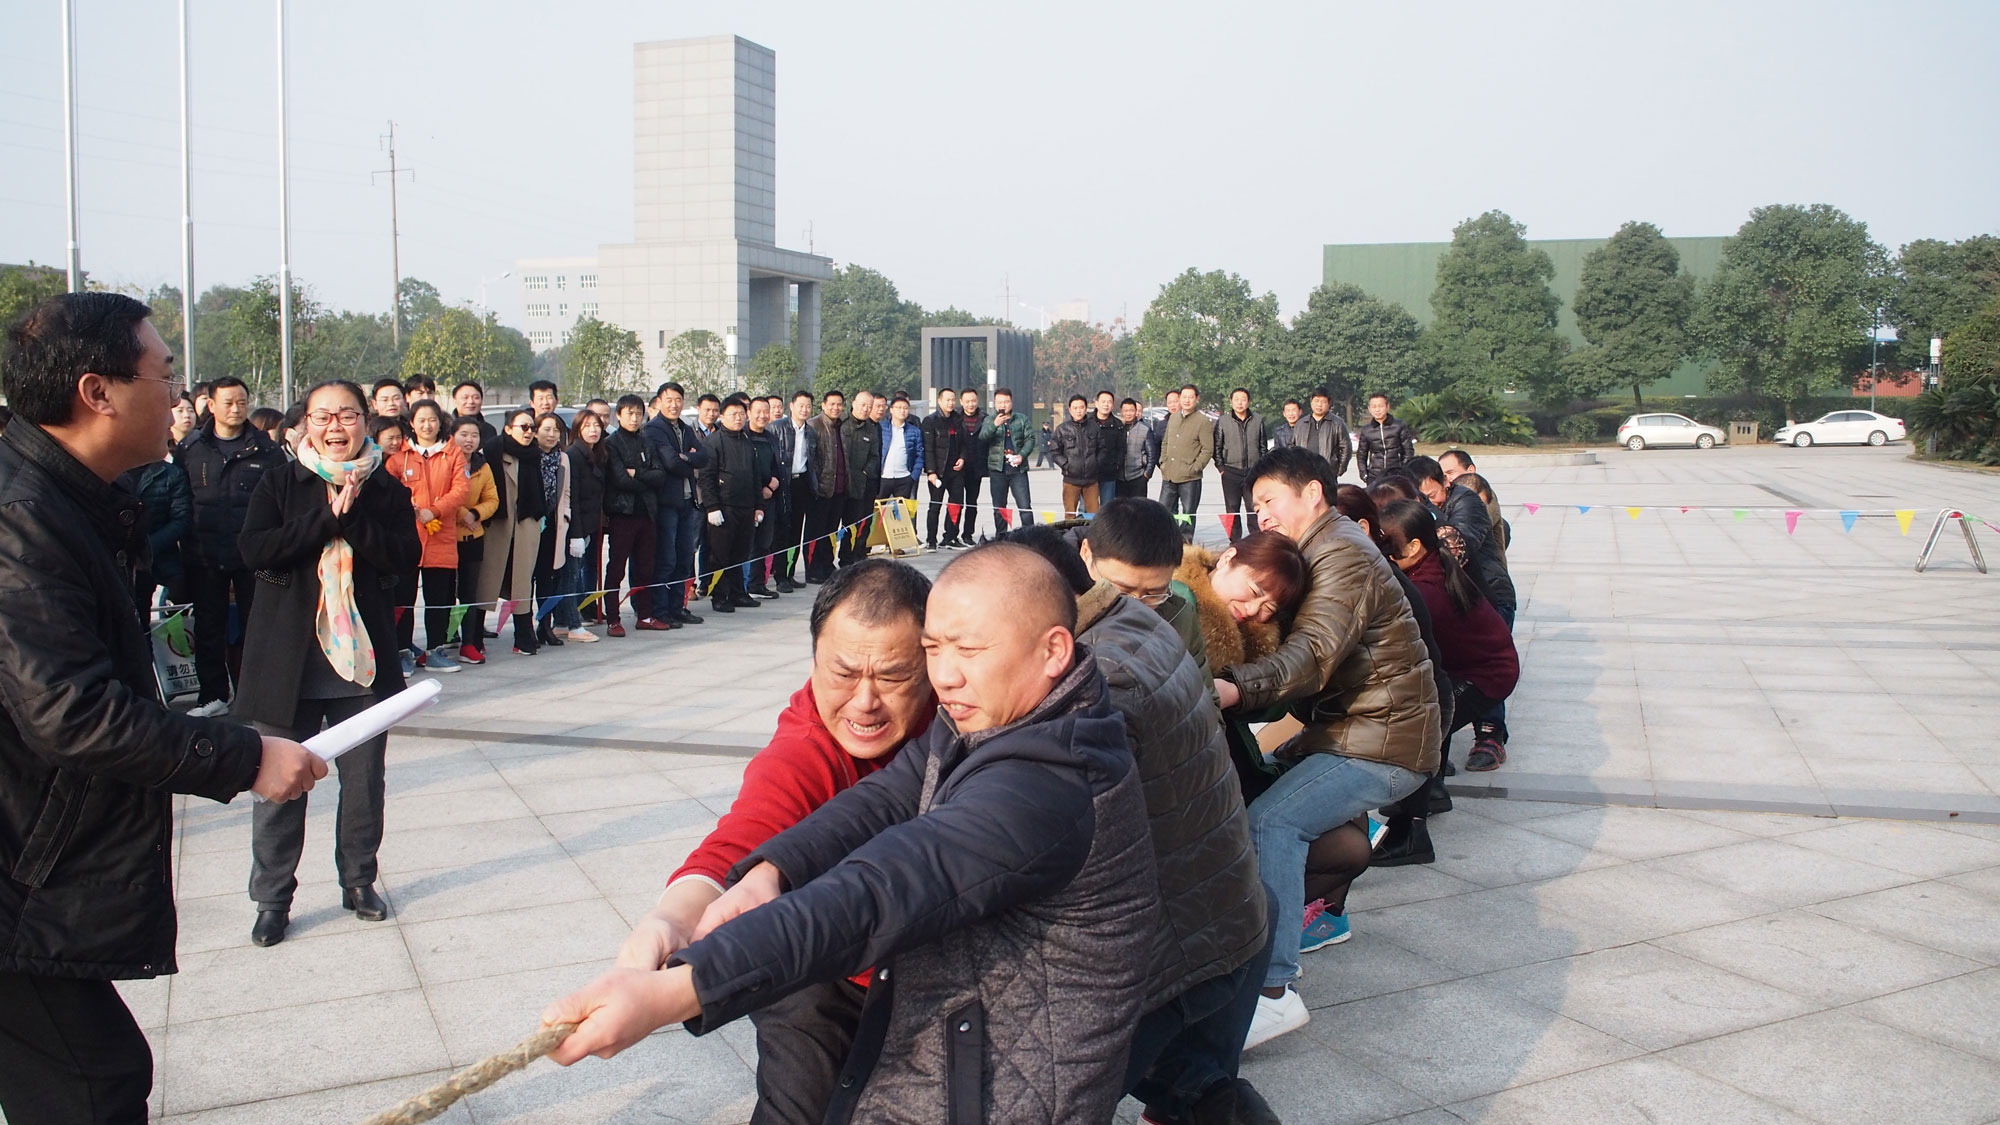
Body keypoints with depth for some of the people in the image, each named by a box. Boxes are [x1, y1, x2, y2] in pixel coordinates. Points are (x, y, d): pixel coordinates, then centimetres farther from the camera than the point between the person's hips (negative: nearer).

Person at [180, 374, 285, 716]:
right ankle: (213, 695, 18)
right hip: (204, 556, 2)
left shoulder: (266, 449, 3)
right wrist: (186, 542, 0)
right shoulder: (191, 448, 6)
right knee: (208, 628, 8)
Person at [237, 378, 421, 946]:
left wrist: (352, 516, -18)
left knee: (364, 780, 9)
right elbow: (254, 548, -11)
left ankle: (358, 881, 27)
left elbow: (406, 556, -8)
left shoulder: (387, 489, 5)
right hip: (289, 659, -1)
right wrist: (326, 517, -16)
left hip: (363, 659, 1)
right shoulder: (280, 484, 3)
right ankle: (273, 899, 18)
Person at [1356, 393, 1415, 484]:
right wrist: (1364, 475, 7)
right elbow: (1362, 455, 16)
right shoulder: (1366, 430, 8)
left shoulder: (1399, 426, 3)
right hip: (1374, 478, 1)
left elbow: (1408, 450, 6)